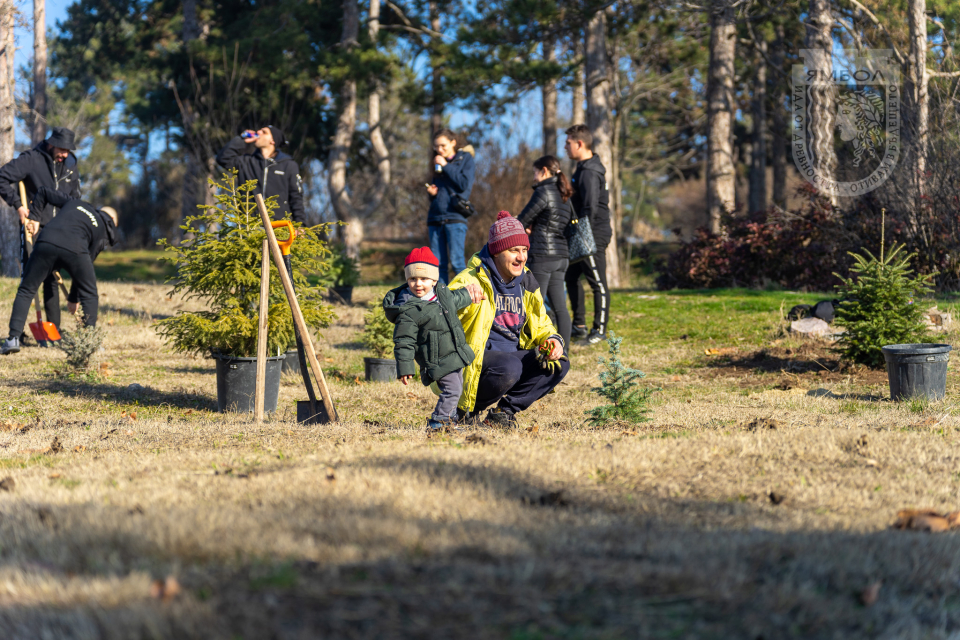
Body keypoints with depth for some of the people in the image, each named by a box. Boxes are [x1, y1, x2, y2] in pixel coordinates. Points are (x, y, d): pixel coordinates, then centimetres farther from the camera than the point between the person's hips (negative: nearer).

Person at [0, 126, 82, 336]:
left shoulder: (71, 166, 6)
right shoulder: (31, 159, -11)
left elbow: (74, 199, 13)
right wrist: (17, 204, -17)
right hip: (32, 226, -5)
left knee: (52, 279, 9)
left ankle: (54, 329, 14)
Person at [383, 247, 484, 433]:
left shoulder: (441, 291, 1)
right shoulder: (408, 311, -22)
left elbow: (453, 301, 26)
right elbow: (404, 342, -19)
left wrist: (468, 295, 34)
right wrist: (405, 368, -19)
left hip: (454, 355, 8)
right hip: (437, 361, -8)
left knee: (456, 388, 17)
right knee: (452, 389, -12)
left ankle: (448, 419, 31)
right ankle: (436, 424, -2)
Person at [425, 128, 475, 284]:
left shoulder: (465, 159, 4)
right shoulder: (438, 164, 21)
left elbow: (465, 184, -10)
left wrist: (445, 166, -8)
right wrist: (431, 192, 4)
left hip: (455, 217, -6)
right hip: (435, 217, 6)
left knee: (456, 261, -12)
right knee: (438, 263, 2)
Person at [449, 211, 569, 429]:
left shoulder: (526, 283, 8)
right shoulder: (473, 280, -14)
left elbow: (540, 325, 20)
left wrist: (552, 339, -4)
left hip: (513, 356, 7)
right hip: (477, 359, -7)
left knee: (559, 364, -10)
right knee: (509, 368, -37)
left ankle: (504, 411, -1)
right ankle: (466, 410, -9)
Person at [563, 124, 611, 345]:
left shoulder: (589, 172, -18)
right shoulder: (585, 168, 15)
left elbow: (590, 208, -23)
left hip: (594, 235, -11)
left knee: (598, 283, -3)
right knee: (571, 277, 15)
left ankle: (600, 330, 3)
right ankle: (579, 325, 22)